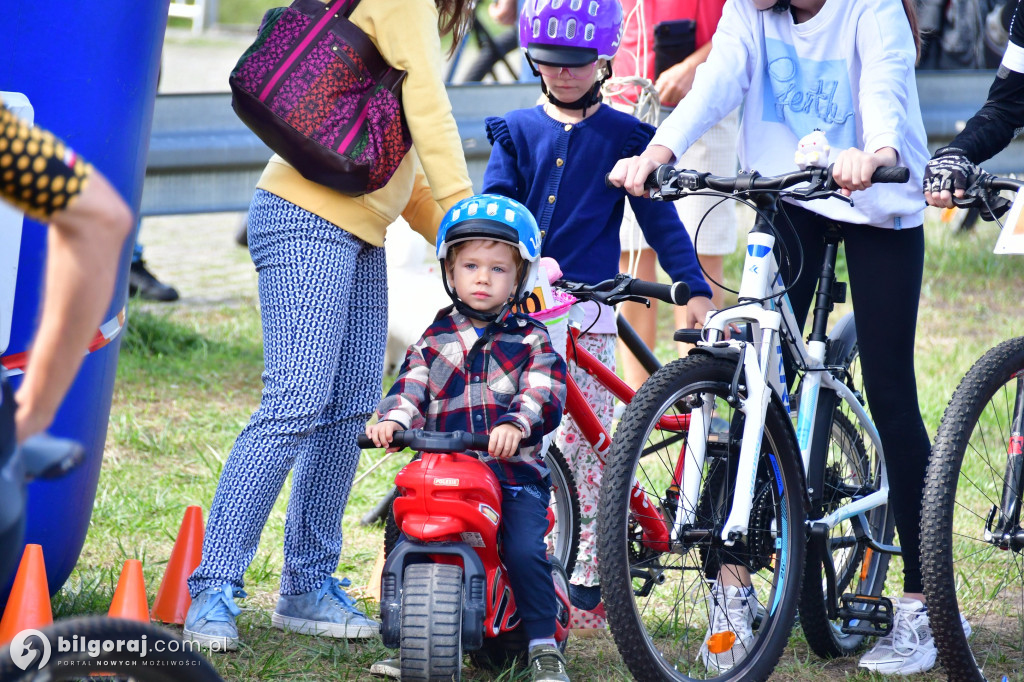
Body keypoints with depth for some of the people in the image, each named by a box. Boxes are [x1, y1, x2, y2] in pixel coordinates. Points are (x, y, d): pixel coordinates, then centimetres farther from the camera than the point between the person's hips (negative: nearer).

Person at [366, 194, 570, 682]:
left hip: (516, 472, -2)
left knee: (525, 551, -23)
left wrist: (516, 426, -28)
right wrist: (391, 421, -21)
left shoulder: (531, 339, 8)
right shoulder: (434, 341, 15)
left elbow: (544, 394, -6)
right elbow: (411, 388, 2)